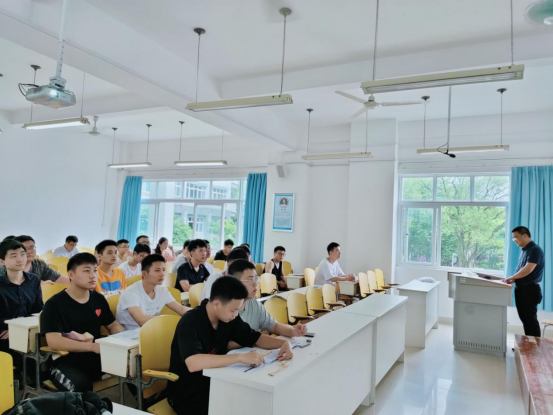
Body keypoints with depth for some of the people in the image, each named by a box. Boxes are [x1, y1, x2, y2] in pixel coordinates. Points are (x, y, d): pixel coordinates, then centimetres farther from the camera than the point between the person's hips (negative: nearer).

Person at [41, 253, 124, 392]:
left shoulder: (99, 299, 11)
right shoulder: (54, 304, -7)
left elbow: (113, 325, 20)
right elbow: (54, 342, -17)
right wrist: (93, 346, -25)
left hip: (96, 357, 5)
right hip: (66, 360, -5)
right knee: (80, 385, -38)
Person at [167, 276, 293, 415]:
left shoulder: (229, 319, -4)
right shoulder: (189, 322, -25)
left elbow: (255, 338, 6)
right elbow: (193, 363, -40)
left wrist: (283, 343, -12)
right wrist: (241, 357, -43)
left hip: (214, 384, 6)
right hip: (186, 394, -6)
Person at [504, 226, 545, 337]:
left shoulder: (535, 250, -15)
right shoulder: (525, 250, 14)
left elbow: (528, 269, -24)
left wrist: (512, 277, -15)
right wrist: (514, 279, 3)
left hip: (529, 289, -9)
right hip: (521, 287, 9)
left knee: (530, 318, -2)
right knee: (524, 317, 14)